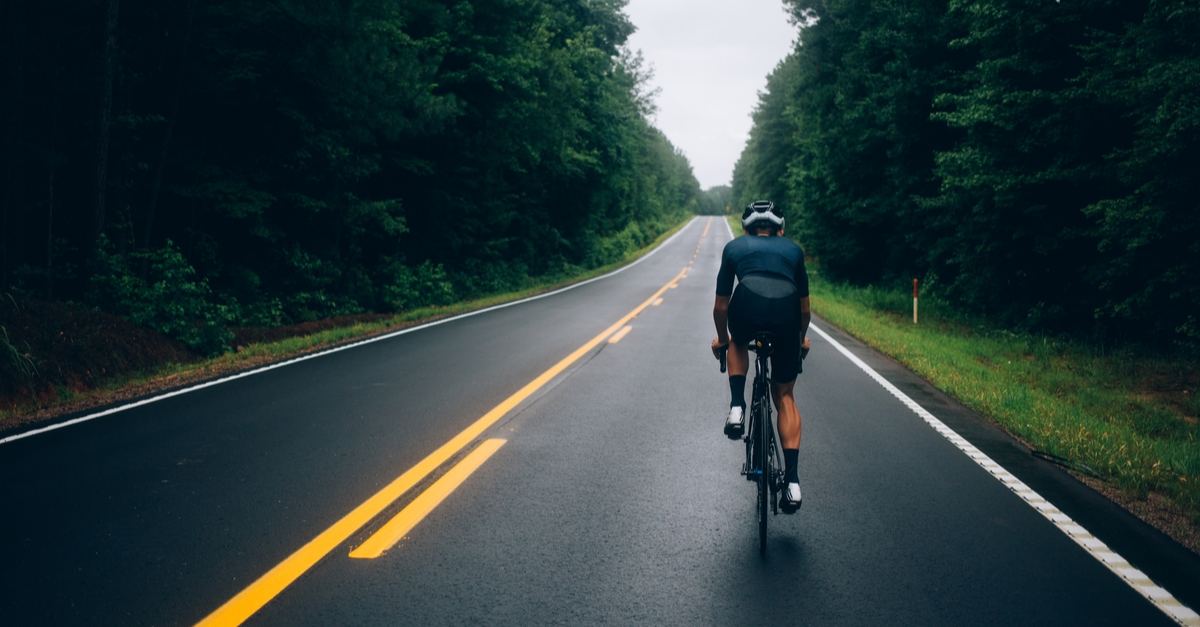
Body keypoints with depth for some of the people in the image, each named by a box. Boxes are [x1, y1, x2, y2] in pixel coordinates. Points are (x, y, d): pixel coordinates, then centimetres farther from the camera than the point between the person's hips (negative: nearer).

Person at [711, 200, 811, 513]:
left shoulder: (735, 247, 30)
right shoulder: (793, 249, 33)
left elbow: (721, 306, 33)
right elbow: (805, 308, 38)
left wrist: (721, 339, 51)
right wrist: (802, 338, 57)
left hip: (747, 307, -1)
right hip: (786, 313, 1)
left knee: (738, 344, 37)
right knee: (785, 397, 17)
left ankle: (737, 407, 15)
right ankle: (792, 479, 9)